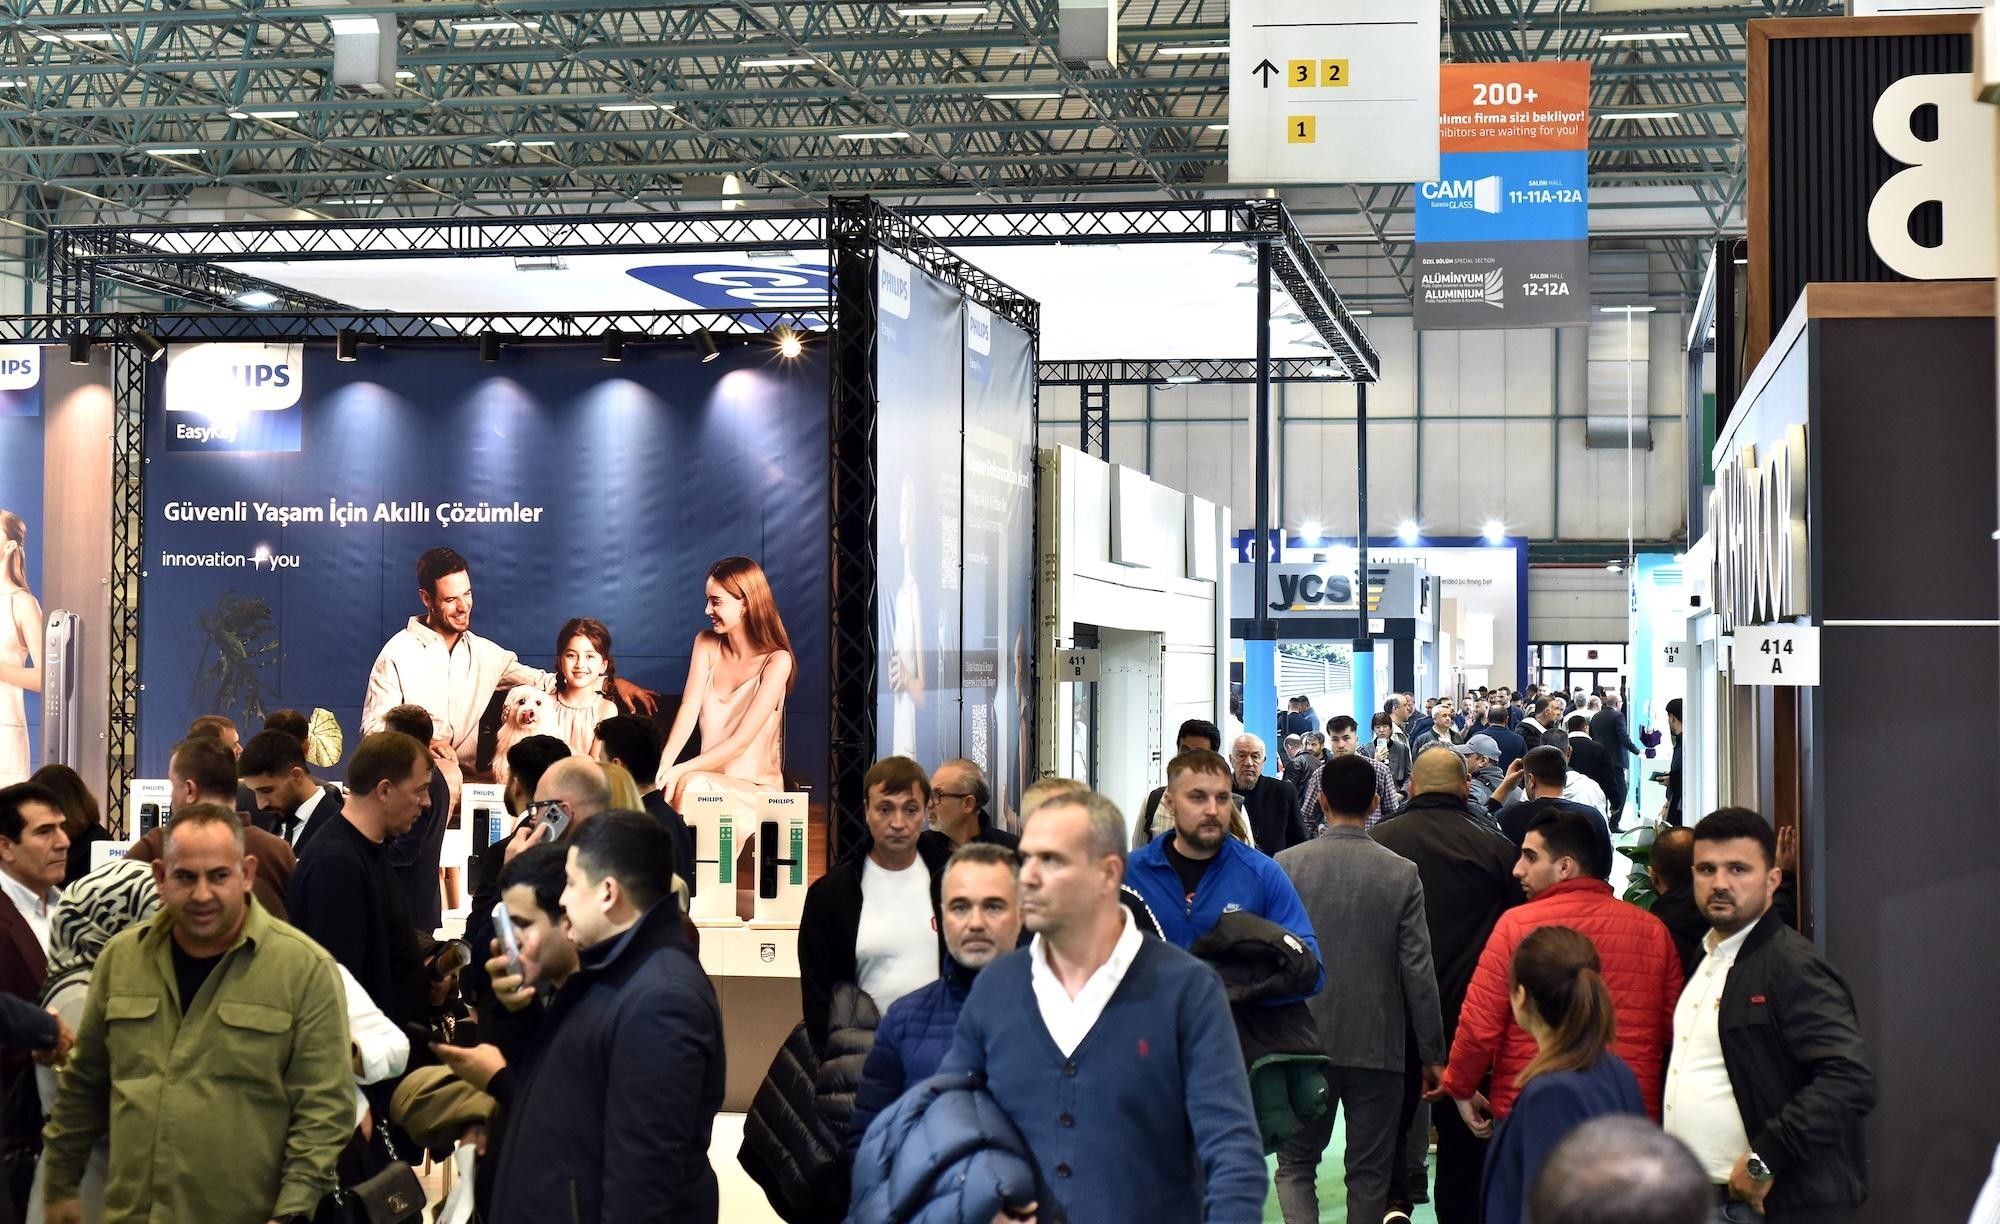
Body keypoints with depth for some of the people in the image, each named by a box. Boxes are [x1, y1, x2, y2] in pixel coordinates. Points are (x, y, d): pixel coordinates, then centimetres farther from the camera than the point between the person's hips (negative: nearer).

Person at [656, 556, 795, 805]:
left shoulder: (776, 661, -9)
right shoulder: (706, 644, 7)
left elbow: (741, 741, -16)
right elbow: (689, 708, -6)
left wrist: (680, 771, -26)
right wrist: (664, 765, -23)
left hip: (757, 790, -3)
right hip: (709, 780, 3)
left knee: (693, 785, -35)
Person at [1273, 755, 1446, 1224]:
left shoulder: (1286, 865, -6)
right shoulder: (1401, 873, -6)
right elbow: (1418, 970, -6)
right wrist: (1432, 1054, 3)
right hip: (1378, 1045, 0)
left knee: (1295, 1164, 11)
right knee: (1369, 1176, 10)